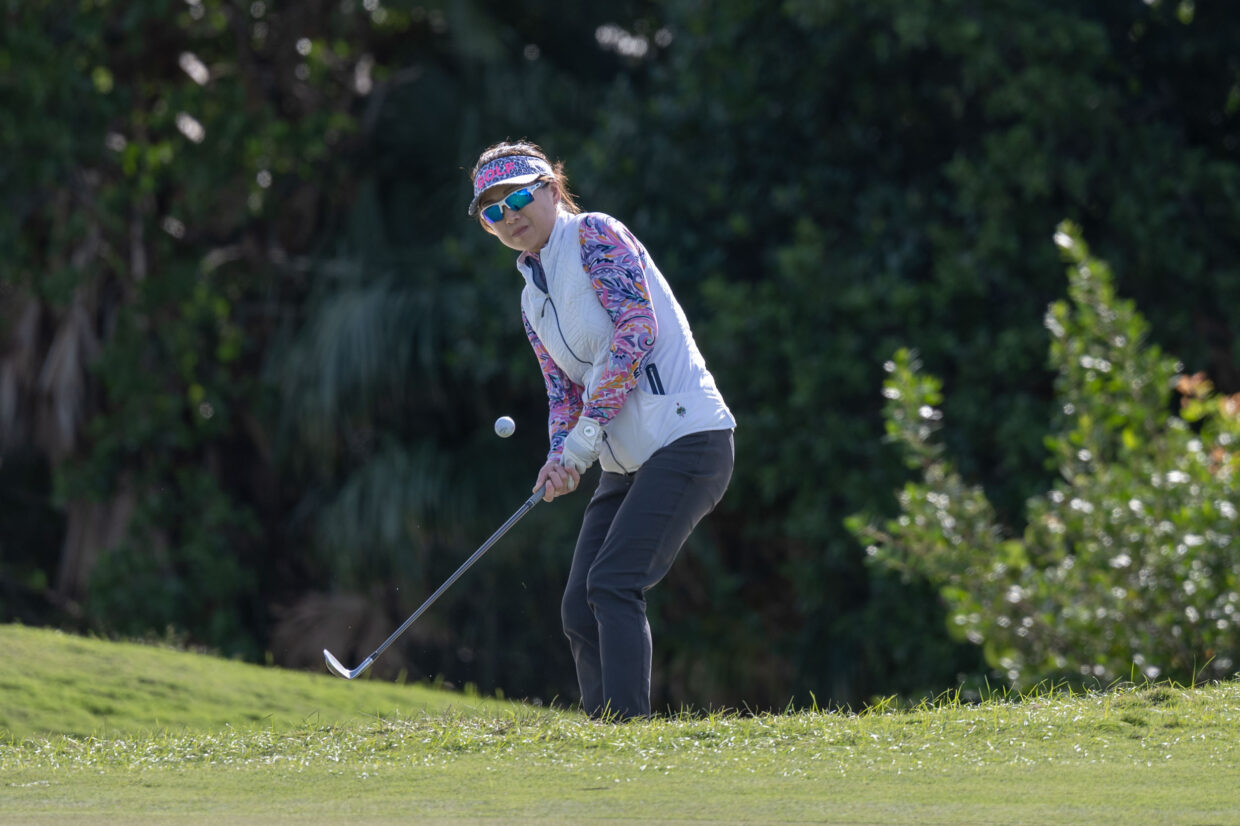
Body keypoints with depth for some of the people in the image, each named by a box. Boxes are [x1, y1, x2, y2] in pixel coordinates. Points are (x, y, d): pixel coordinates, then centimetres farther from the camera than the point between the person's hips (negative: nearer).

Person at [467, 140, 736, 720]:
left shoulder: (593, 235, -5)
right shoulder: (533, 302, 19)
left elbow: (637, 328, -16)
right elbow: (564, 392, 17)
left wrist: (586, 434, -16)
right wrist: (563, 454, -6)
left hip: (687, 438, -9)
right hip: (627, 463, 9)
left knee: (613, 582, -20)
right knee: (579, 610, 1)